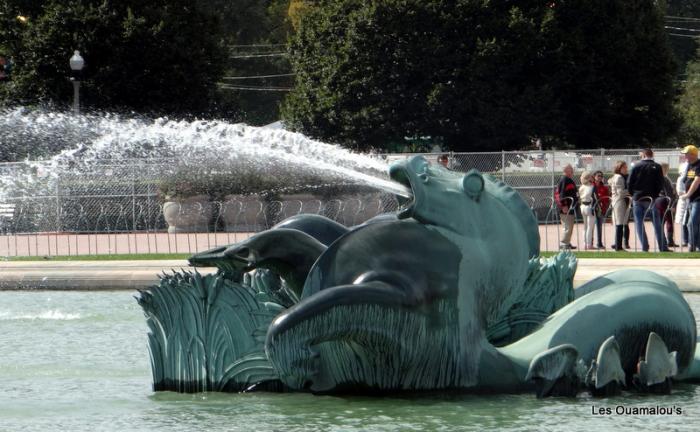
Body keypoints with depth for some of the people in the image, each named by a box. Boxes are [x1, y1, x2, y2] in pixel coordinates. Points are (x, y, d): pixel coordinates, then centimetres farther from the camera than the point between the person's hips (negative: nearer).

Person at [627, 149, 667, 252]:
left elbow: (629, 182, -1)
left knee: (639, 223, 7)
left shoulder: (637, 166, 0)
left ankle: (645, 247, -2)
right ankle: (663, 248, 2)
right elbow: (661, 184, -5)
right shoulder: (657, 167, -2)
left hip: (637, 198, 0)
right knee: (657, 224, 5)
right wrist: (656, 194, 9)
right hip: (652, 198, 0)